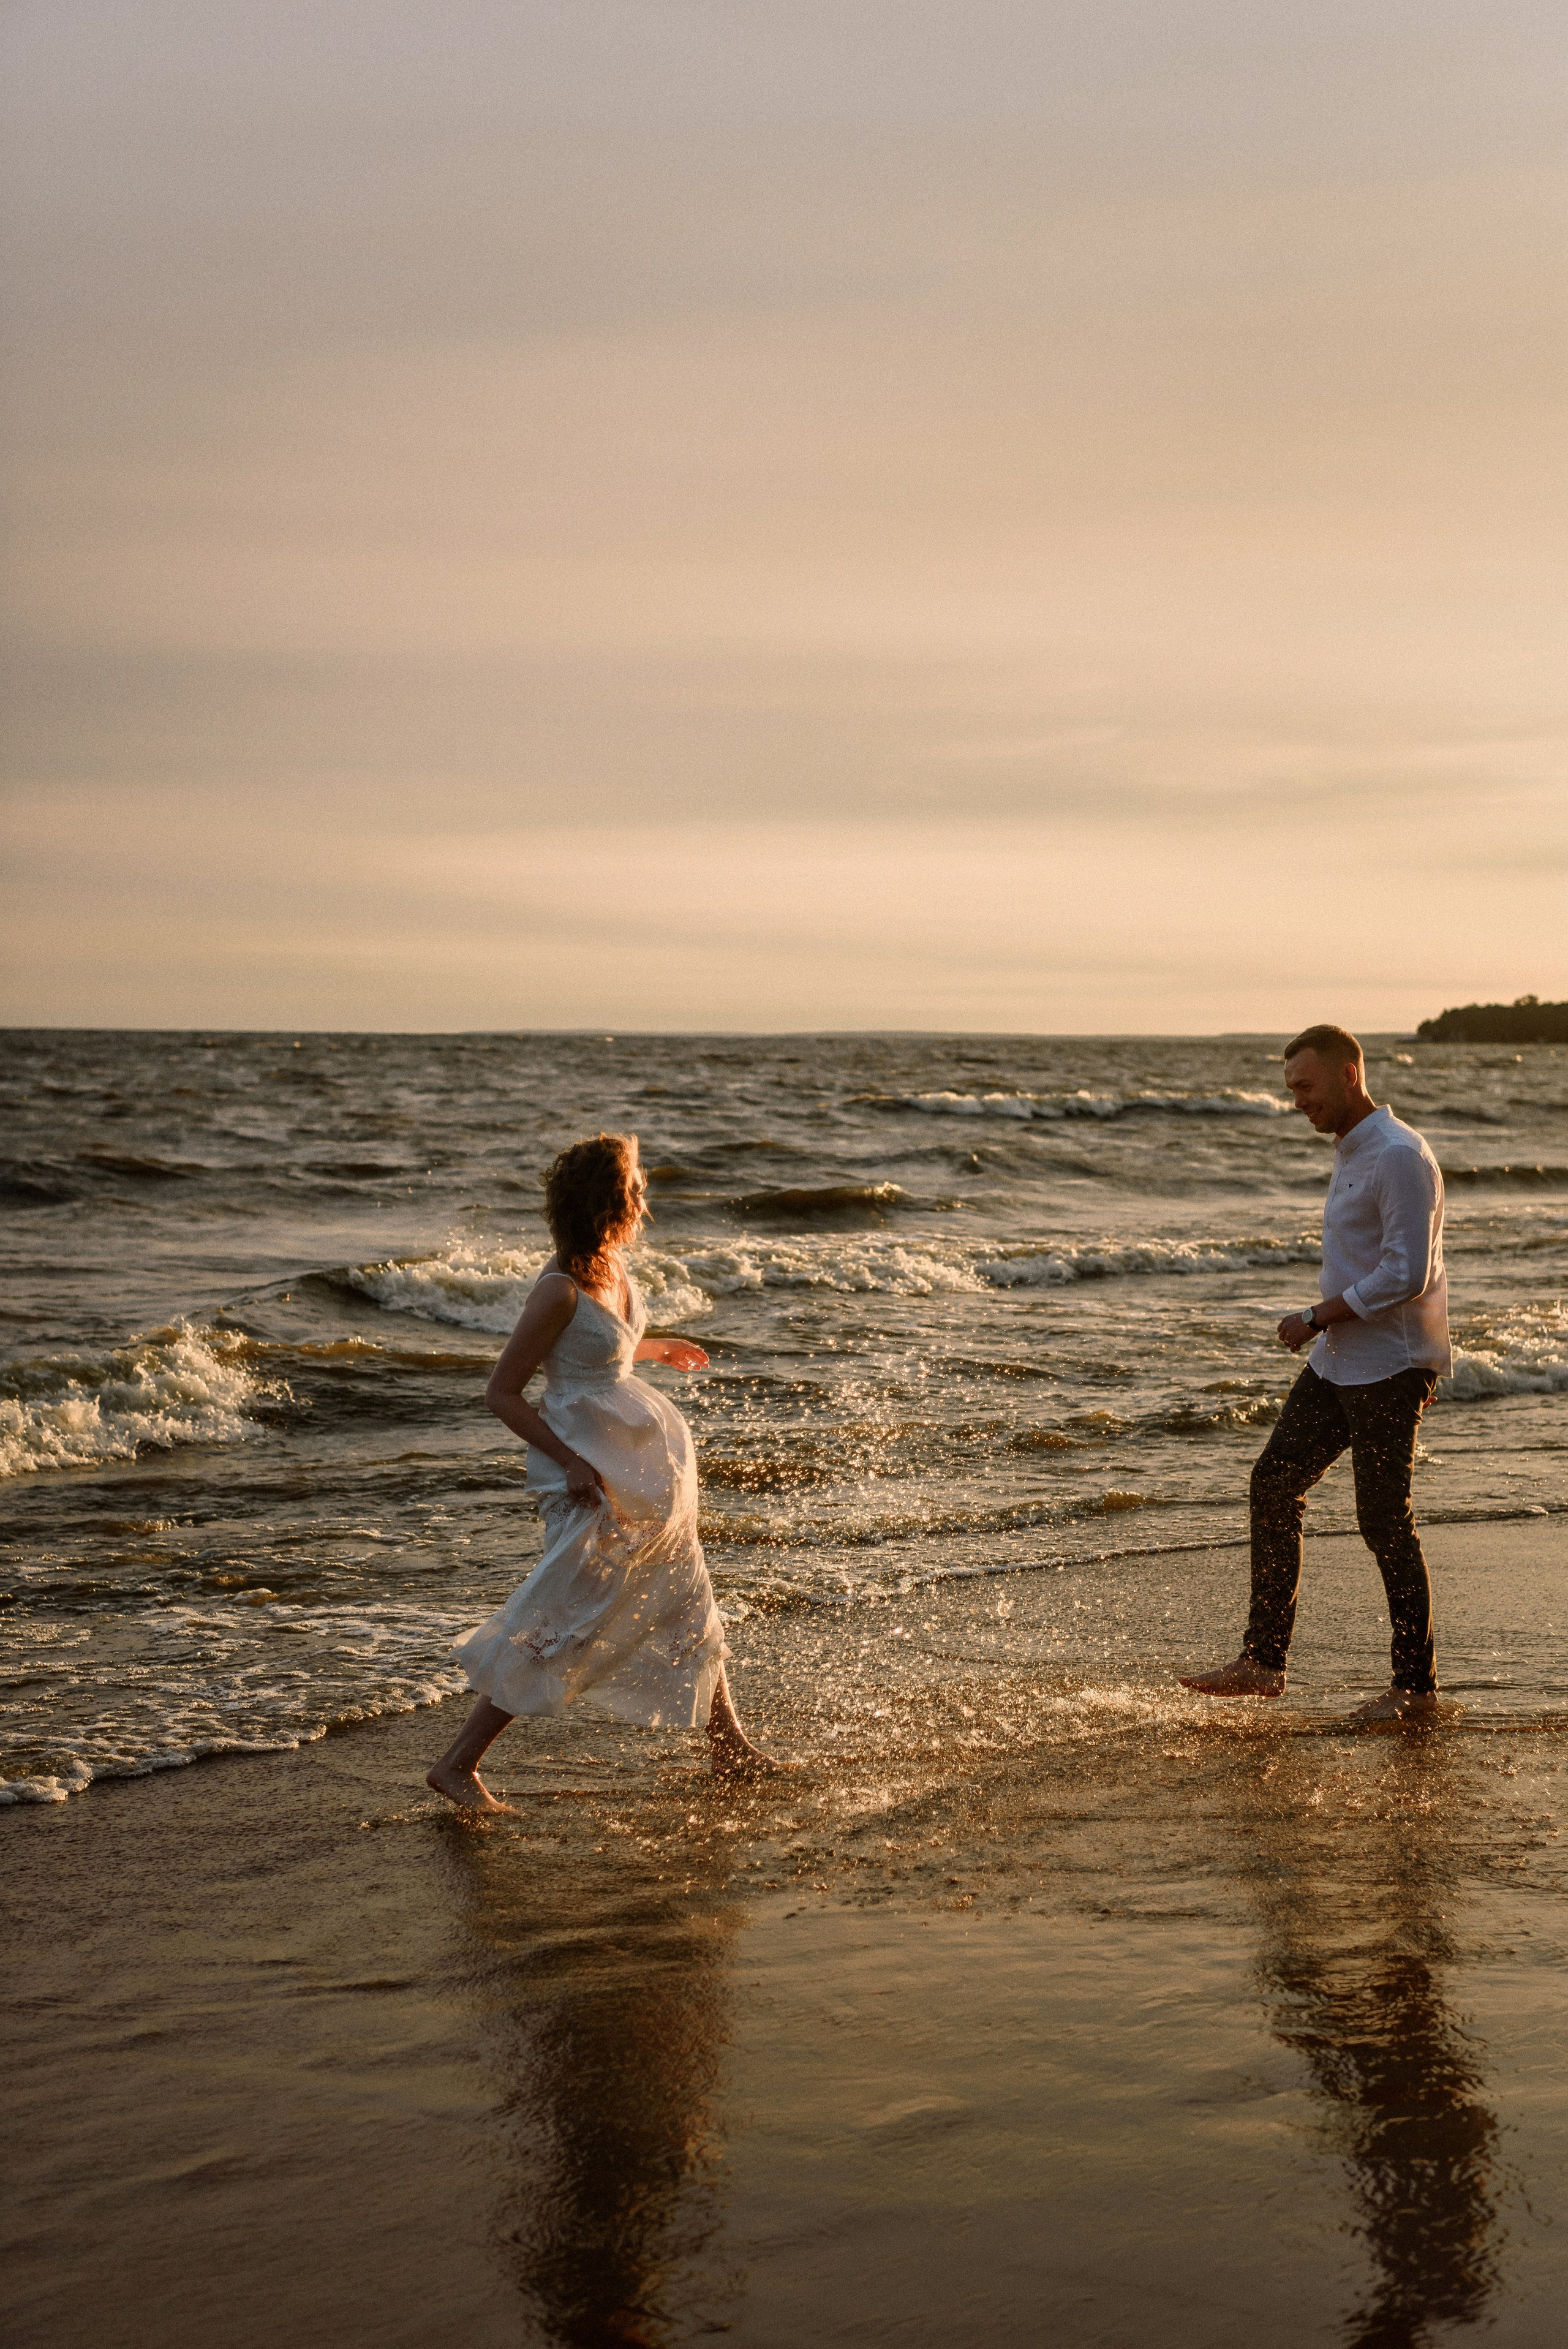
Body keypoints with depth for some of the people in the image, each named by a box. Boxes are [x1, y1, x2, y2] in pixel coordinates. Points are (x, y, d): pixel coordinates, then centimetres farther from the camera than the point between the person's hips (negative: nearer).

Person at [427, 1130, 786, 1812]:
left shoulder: (611, 1267, 0)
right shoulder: (560, 1290, -24)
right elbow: (501, 1392, -19)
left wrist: (656, 1349, 31)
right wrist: (573, 1465, -24)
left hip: (639, 1458, 9)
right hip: (591, 1465, -9)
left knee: (683, 1597, 20)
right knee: (560, 1624, -6)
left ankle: (729, 1743, 37)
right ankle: (458, 1764, 2)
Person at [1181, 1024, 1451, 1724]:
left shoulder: (1399, 1158, -17)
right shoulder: (1352, 1153, 14)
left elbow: (1406, 1274, -23)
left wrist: (1318, 1318, -18)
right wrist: (1323, 1325, 16)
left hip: (1389, 1369, -10)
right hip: (1338, 1364, 10)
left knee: (1384, 1521, -4)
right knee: (1274, 1484, 7)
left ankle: (1416, 1686, 8)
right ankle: (1263, 1661, 13)